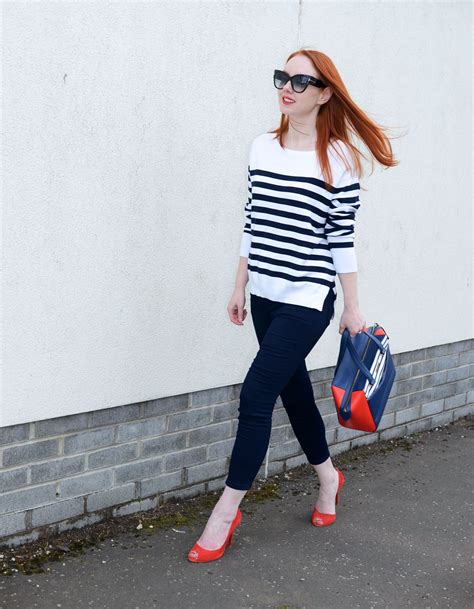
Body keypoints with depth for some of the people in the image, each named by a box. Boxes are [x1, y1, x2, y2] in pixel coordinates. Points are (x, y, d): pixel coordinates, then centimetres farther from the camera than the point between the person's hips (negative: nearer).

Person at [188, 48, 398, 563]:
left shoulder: (338, 157, -8)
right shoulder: (261, 148, 6)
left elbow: (343, 238, -6)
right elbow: (252, 225, 12)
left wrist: (352, 307, -3)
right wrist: (240, 286, 14)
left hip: (308, 298, -6)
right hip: (266, 296, 6)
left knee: (256, 394, -10)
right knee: (293, 391, 17)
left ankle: (226, 512, 3)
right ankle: (328, 477, 42)